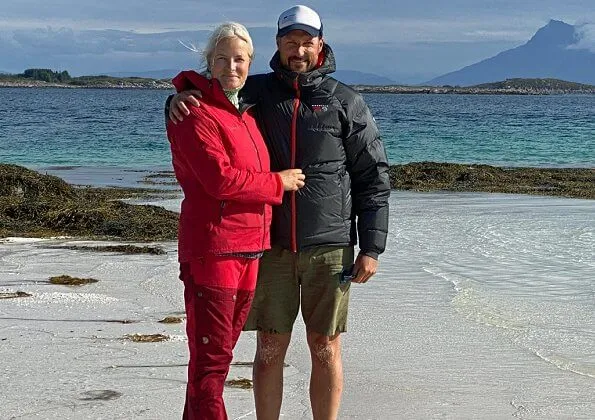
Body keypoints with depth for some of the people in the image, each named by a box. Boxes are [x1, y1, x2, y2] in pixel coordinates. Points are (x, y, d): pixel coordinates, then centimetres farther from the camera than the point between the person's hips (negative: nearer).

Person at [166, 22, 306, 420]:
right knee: (211, 358, -6)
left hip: (251, 249, 8)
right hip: (213, 249, -8)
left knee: (222, 353, 14)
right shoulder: (196, 114, -10)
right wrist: (278, 182, -9)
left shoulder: (246, 112, 17)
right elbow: (220, 179, -19)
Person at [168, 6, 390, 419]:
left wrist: (372, 247, -4)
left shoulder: (347, 102, 2)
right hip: (270, 245, 1)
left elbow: (374, 178, 2)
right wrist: (179, 99, -17)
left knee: (325, 348, 4)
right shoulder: (257, 91, 6)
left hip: (329, 246, -1)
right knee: (270, 348, 5)